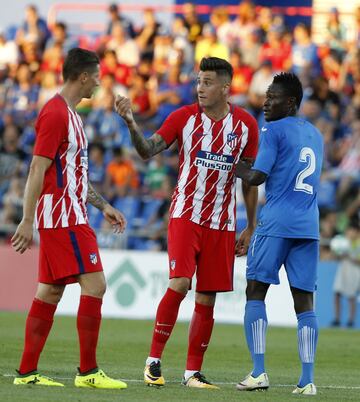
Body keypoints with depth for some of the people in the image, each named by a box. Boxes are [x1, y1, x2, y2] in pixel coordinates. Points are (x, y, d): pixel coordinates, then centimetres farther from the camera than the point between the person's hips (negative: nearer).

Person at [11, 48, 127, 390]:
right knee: (94, 284, -11)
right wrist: (27, 221, -20)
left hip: (67, 216, 10)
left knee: (50, 291, 9)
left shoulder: (68, 114, 18)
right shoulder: (55, 114, -14)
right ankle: (88, 371, -8)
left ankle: (27, 372, 10)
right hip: (64, 219, -10)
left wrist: (103, 206, 22)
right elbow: (37, 171, -18)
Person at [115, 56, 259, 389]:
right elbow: (148, 151, -10)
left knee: (207, 300, 4)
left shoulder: (246, 125, 2)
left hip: (222, 224, 2)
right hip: (185, 215, -2)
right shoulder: (184, 117, -3)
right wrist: (132, 123, -29)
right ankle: (154, 360, -7)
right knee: (179, 284, -18)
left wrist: (251, 228, 9)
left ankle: (193, 372, 12)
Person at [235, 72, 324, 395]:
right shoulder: (316, 135, 19)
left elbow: (258, 177, -10)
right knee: (304, 300, 3)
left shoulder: (273, 131, -3)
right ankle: (308, 379, -6)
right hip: (308, 226, 6)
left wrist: (235, 168, 9)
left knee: (256, 292, 1)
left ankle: (258, 373, -9)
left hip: (276, 223, -6)